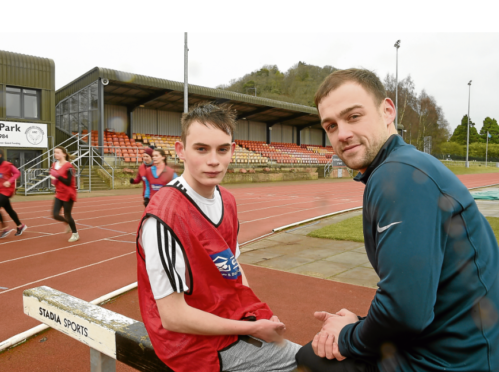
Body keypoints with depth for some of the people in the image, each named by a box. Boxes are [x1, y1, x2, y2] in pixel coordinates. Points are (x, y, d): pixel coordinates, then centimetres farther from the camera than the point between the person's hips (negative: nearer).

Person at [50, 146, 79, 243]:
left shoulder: (68, 166, -17)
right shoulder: (54, 165, 6)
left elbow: (68, 182, -21)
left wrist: (58, 176, -26)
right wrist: (53, 179, -3)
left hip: (68, 195, -7)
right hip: (59, 194, 7)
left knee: (67, 215, 3)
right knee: (55, 214, -1)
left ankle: (75, 234, 24)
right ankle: (68, 223, 31)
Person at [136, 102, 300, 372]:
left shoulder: (228, 201, 2)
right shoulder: (164, 217, -24)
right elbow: (173, 317, -21)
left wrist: (262, 318, -3)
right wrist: (252, 328, -16)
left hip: (235, 323, 8)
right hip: (199, 343, -7)